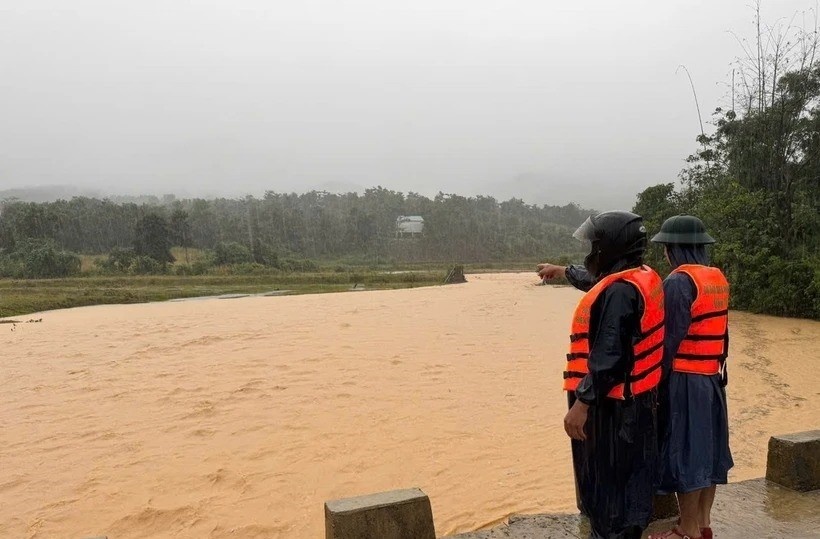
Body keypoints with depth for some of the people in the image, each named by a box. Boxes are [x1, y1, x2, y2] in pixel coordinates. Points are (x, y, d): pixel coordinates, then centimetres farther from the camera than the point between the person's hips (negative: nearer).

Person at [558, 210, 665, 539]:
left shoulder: (619, 291, -23)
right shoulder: (643, 278, 8)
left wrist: (581, 403, -26)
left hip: (612, 403, -10)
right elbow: (597, 282, 29)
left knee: (607, 478, 3)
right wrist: (566, 272, 43)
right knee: (629, 474, 20)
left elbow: (609, 355, -28)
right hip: (636, 399, 10)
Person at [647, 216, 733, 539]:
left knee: (685, 451, 1)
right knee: (705, 448, 15)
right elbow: (719, 331, 12)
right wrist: (718, 368, 18)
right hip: (711, 377, 9)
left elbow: (671, 338, -19)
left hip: (684, 379, -8)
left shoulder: (679, 281, -17)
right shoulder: (718, 279, 8)